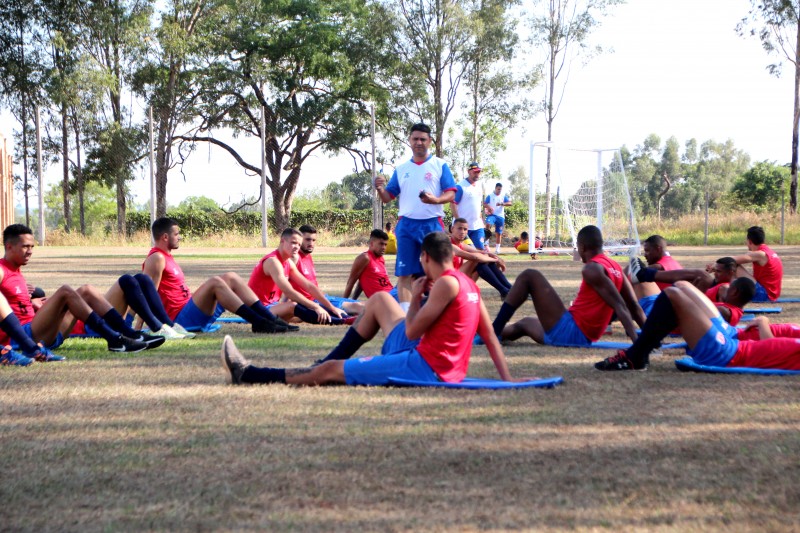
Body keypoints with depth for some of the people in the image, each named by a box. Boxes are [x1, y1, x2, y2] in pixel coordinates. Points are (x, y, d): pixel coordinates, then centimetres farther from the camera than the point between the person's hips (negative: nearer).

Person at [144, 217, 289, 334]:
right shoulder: (157, 258, -11)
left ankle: (270, 318, -10)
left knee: (231, 278, 2)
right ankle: (258, 323, -34)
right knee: (215, 282, -28)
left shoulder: (166, 256, 20)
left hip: (189, 308, 10)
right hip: (181, 318, -10)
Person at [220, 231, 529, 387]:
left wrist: (415, 298, 2)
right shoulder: (468, 284, 13)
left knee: (333, 370, -4)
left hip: (427, 367, -9)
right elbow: (490, 336, 10)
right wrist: (507, 380, 10)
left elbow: (412, 331, -14)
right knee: (347, 367, 17)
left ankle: (247, 375, 3)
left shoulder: (446, 283, -15)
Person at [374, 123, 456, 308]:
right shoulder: (401, 169, 14)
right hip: (406, 225, 2)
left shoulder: (440, 165, 4)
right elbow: (388, 198, 12)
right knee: (404, 272, -3)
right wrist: (380, 189, -10)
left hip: (432, 224, -2)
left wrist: (435, 200, -23)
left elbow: (451, 194, -2)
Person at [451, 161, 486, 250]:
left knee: (480, 249, 1)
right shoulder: (460, 186, -11)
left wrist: (481, 221, 18)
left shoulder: (479, 188, 13)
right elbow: (453, 204, -14)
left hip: (477, 226, 7)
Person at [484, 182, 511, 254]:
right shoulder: (490, 196, 6)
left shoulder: (503, 196, 10)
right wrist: (489, 207, -20)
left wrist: (502, 204, -21)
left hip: (500, 216, 3)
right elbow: (484, 204, 2)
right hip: (492, 215, -3)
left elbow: (509, 203, -3)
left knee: (499, 233, 5)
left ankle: (497, 248, 14)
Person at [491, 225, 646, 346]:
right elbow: (634, 306, 10)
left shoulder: (592, 269, -14)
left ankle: (492, 332, -9)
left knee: (529, 276, -5)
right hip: (584, 339, 10)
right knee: (525, 323, 33)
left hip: (567, 331, -10)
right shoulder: (615, 267, 13)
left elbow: (620, 306, -22)